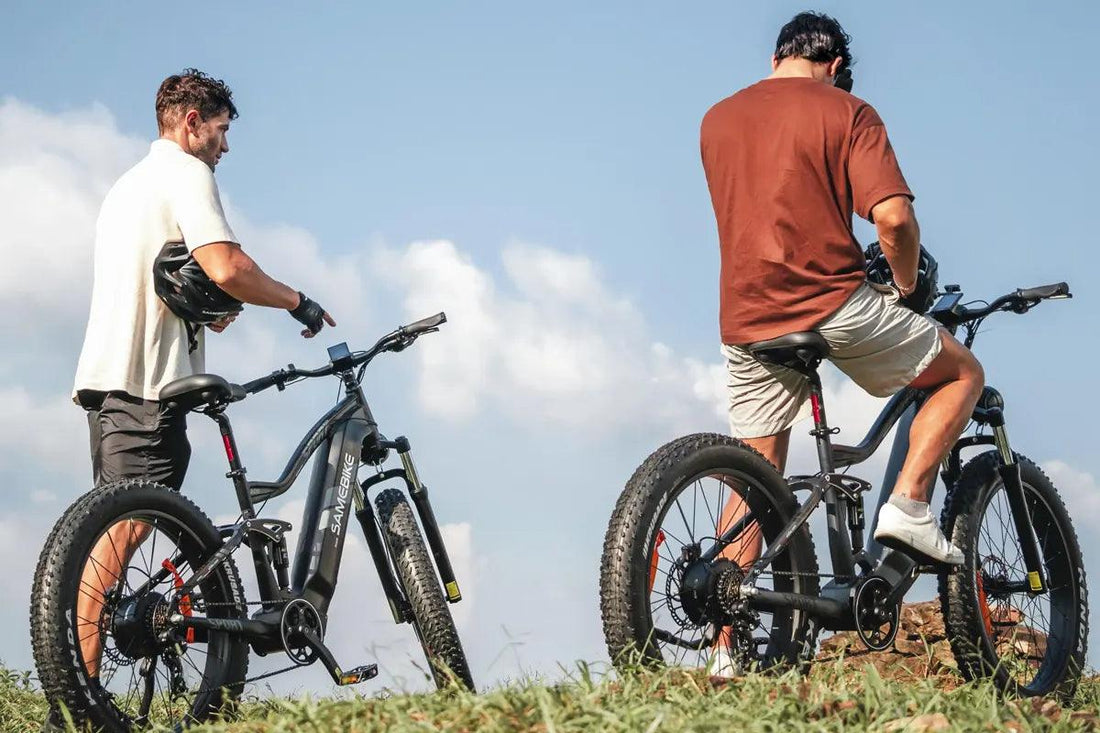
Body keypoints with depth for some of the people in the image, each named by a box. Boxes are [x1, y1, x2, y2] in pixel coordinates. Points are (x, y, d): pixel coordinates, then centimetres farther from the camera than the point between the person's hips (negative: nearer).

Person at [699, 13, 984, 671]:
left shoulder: (717, 119, 15)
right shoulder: (846, 111, -2)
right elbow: (893, 216, -12)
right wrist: (907, 285, 5)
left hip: (748, 318, 5)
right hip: (834, 304, -5)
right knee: (964, 372, 17)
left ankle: (727, 649, 7)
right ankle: (908, 505, 1)